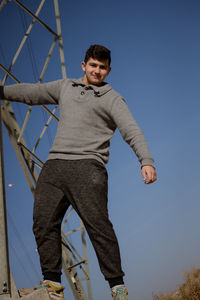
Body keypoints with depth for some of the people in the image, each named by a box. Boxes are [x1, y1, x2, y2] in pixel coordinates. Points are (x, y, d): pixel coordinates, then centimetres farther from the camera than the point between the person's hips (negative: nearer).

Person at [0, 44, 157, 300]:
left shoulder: (112, 99, 10)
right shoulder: (65, 87, 26)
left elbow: (132, 131, -2)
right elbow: (31, 93, 30)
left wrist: (146, 161, -17)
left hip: (87, 166, -5)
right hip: (54, 165, 5)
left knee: (97, 224, -15)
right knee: (44, 223, -6)